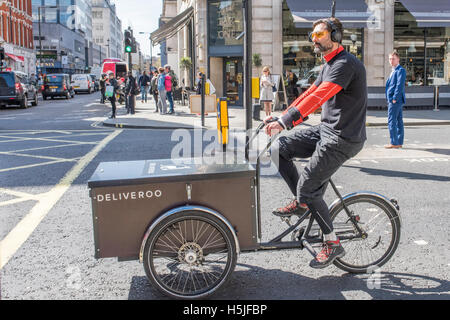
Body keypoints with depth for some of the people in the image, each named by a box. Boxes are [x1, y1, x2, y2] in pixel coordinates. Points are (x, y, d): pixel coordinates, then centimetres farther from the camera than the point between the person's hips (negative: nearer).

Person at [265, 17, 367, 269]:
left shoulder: (346, 64, -17)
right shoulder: (329, 66, 16)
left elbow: (318, 97, -29)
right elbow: (310, 94, 17)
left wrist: (285, 122, -34)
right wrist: (282, 117, 8)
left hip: (342, 139, -9)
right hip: (326, 130, 9)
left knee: (308, 187, -8)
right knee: (278, 148, 2)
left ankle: (333, 244, 8)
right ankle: (302, 202, 15)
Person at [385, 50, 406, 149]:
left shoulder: (400, 70, -10)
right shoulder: (394, 71, 20)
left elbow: (400, 85, -18)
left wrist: (394, 98, -21)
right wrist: (389, 99, 18)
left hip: (396, 100, -10)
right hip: (393, 100, 10)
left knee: (391, 121, -9)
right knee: (399, 121, 10)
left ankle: (394, 143, -7)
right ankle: (399, 142, 15)